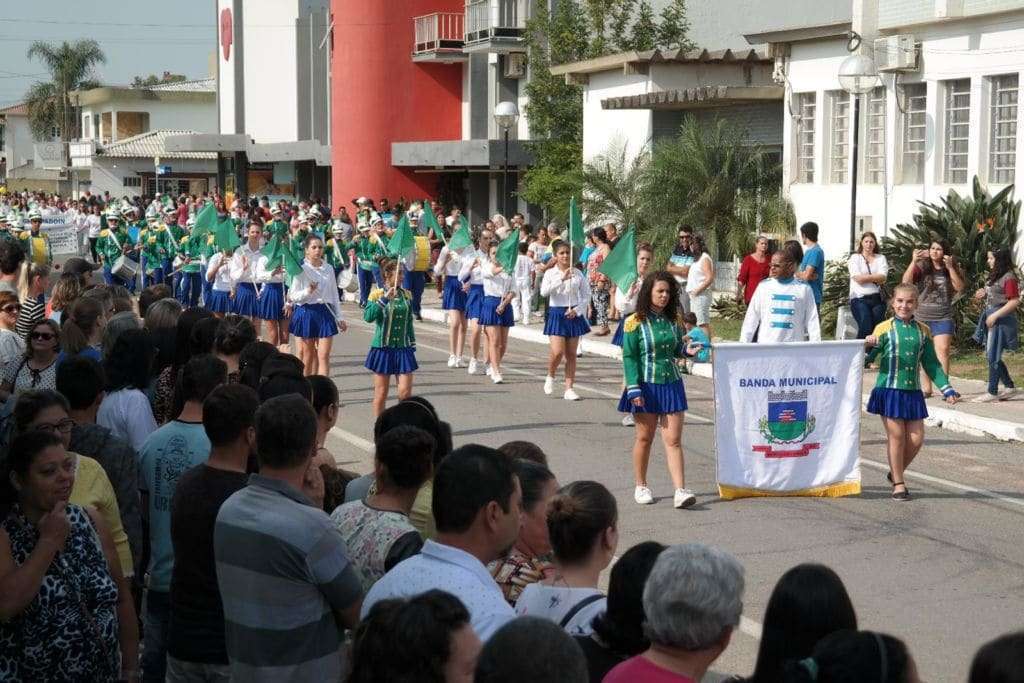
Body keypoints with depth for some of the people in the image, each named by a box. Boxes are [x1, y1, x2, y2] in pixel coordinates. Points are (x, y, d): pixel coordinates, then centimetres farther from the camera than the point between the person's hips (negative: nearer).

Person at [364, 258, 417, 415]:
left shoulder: (406, 295, 6)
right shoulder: (377, 295, -6)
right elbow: (368, 316, -22)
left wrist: (412, 346, 13)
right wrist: (384, 299, -27)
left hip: (403, 349, 3)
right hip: (382, 349, -3)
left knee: (405, 393, -3)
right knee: (381, 393, 3)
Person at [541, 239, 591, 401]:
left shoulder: (577, 274, 3)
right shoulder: (550, 273, -2)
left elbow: (586, 295, 6)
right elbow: (544, 292, -20)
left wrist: (577, 310, -9)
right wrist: (562, 279, -28)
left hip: (573, 314, 2)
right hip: (557, 314, -2)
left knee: (571, 354, 3)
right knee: (557, 352, -14)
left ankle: (569, 389, 9)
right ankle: (550, 377, 16)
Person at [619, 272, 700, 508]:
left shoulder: (672, 320, 7)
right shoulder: (636, 322, -7)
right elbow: (629, 357, -8)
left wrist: (687, 350, -4)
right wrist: (634, 389, -14)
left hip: (671, 384, 3)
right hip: (647, 386, -3)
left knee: (673, 440, -3)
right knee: (644, 438, 9)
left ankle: (680, 491, -9)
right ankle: (641, 487, 24)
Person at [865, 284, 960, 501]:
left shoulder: (922, 331, 9)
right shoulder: (884, 329, -1)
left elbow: (932, 364, 14)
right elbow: (868, 359, -5)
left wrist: (946, 388, 9)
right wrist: (869, 346, -26)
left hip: (913, 391, 4)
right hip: (889, 390, -4)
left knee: (916, 439, 2)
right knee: (896, 436, -3)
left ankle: (896, 472, 25)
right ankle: (898, 484, 8)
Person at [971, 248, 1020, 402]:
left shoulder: (1009, 278, -14)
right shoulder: (994, 276, 14)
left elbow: (1014, 301, -19)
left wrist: (995, 315, -20)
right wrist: (983, 295, 5)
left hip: (1001, 320, -10)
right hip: (990, 317, 10)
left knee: (993, 356, -5)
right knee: (992, 356, 12)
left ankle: (992, 392, 2)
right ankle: (1010, 386, 21)